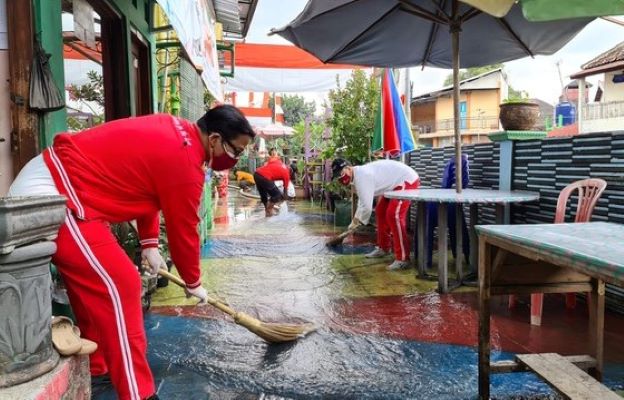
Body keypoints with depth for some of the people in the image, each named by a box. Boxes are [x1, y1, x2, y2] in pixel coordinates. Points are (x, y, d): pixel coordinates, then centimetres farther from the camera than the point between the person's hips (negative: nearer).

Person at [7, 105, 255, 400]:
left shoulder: (173, 130, 9)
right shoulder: (184, 163, -19)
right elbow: (183, 231, -9)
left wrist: (149, 244, 17)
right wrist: (194, 283, 8)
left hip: (44, 176, 11)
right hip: (53, 196, -11)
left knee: (92, 283, 20)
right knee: (120, 287, -10)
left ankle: (96, 367, 36)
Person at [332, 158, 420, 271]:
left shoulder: (362, 176, -26)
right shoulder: (358, 174, 6)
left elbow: (366, 206, -26)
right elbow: (363, 200, 17)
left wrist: (357, 221, -10)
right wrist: (356, 219, 12)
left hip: (407, 180, -11)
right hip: (395, 182, 11)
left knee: (393, 215, -20)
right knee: (380, 212, 16)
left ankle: (403, 259, -17)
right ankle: (383, 248, 29)